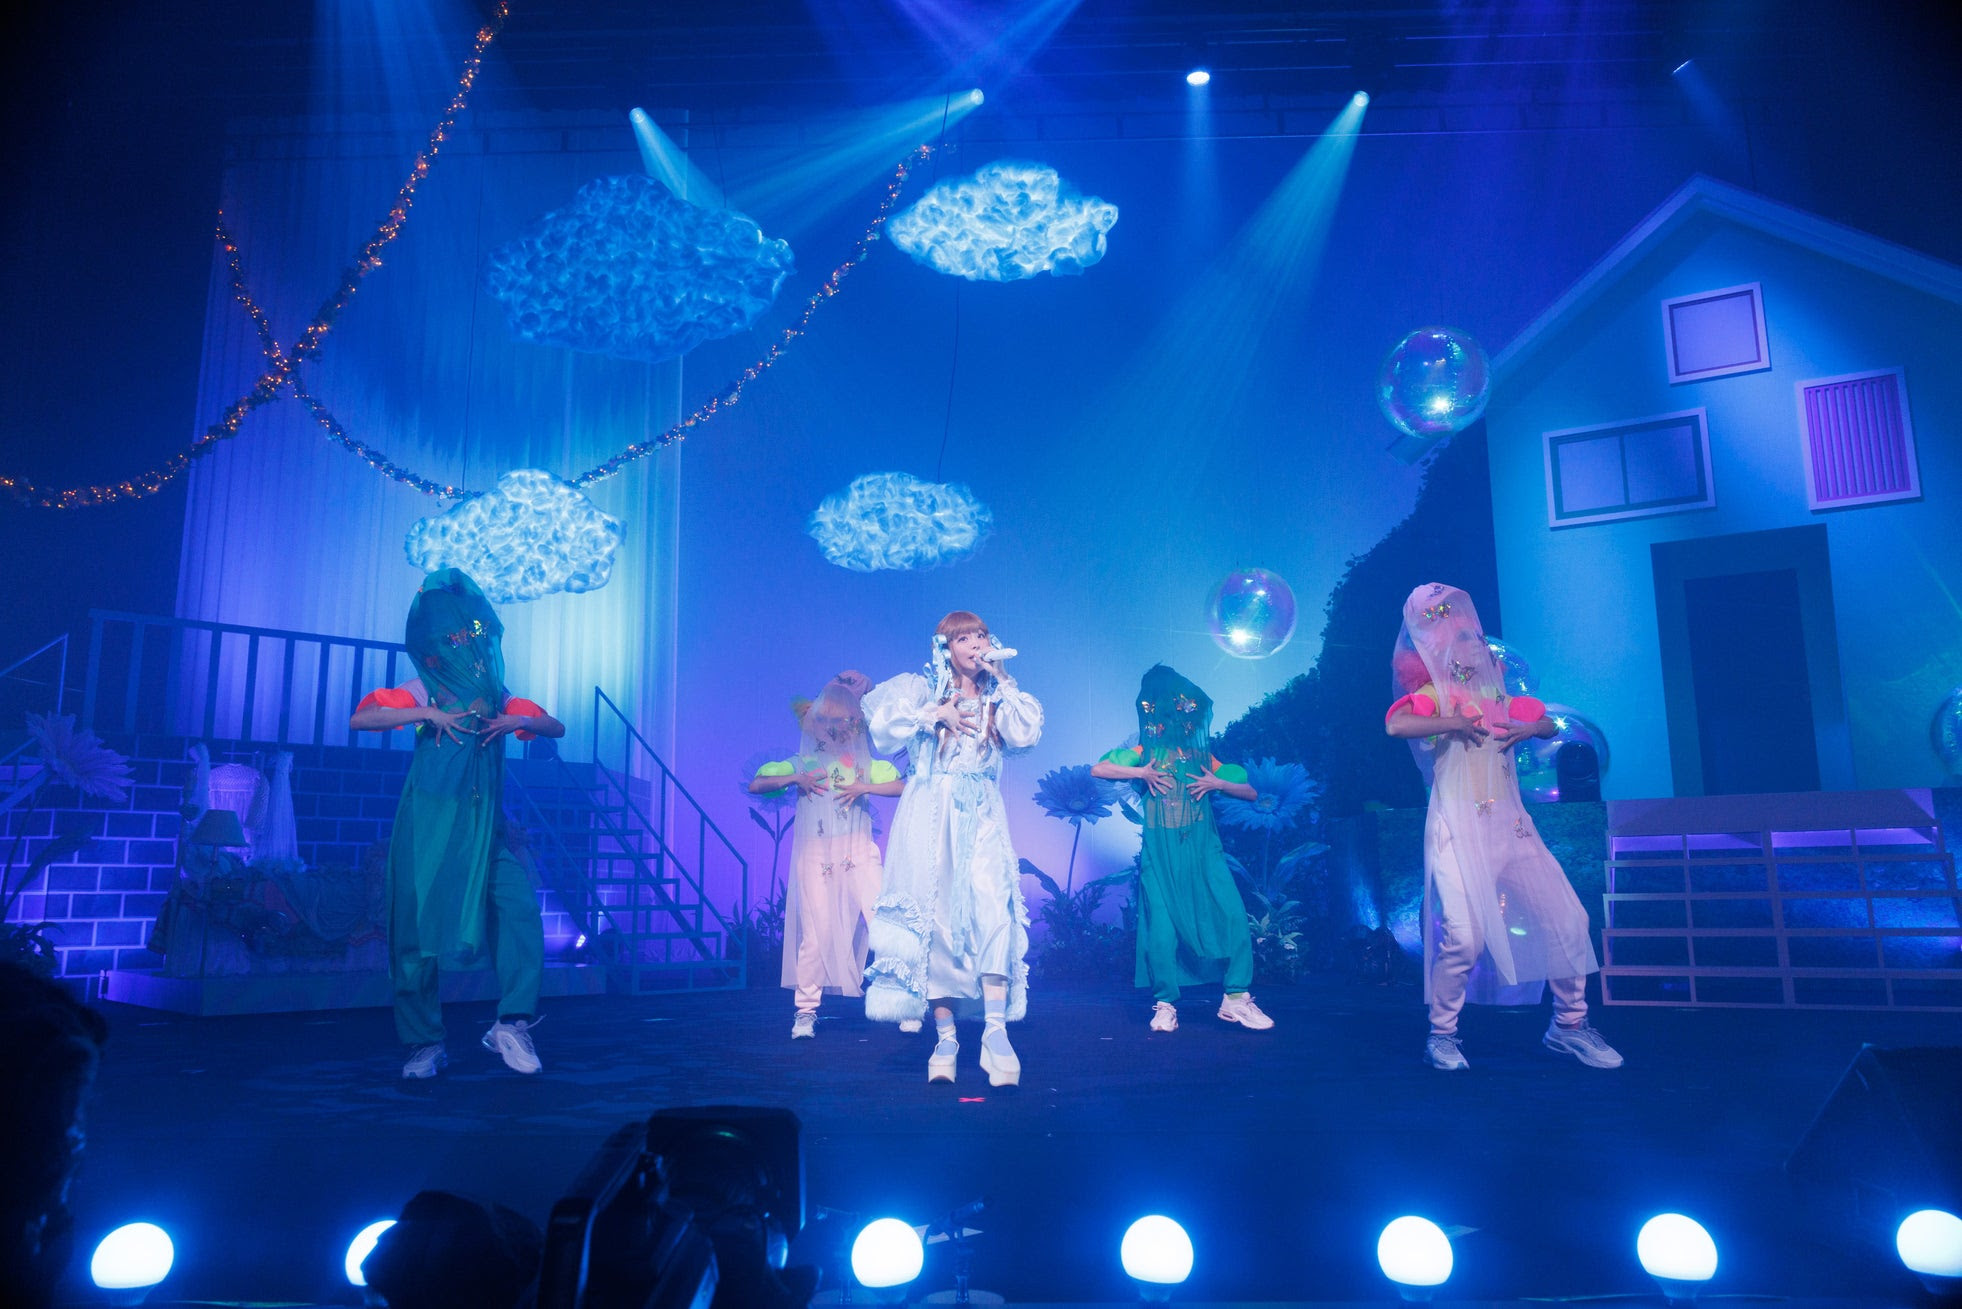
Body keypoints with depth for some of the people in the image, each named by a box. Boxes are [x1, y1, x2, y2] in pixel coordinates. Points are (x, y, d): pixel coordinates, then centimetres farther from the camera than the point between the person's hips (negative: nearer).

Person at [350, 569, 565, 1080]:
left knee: (519, 909, -15)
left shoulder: (496, 696, 13)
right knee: (418, 925, 0)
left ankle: (512, 1023, -7)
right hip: (429, 824, -2)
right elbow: (359, 719, -10)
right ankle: (424, 1044, 13)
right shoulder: (424, 692, 3)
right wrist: (428, 716, -18)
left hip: (485, 827, 3)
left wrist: (520, 721, -7)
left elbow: (557, 727, 13)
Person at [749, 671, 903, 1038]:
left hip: (858, 854, 0)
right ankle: (806, 1009, 12)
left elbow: (903, 785, -1)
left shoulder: (866, 764, 9)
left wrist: (865, 787, -12)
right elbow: (756, 784, 5)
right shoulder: (802, 764, 9)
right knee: (815, 934, 0)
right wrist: (795, 779, -8)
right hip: (814, 857, 0)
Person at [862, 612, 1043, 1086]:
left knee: (993, 907, -18)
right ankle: (945, 1039, 0)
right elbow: (882, 721, -5)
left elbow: (1027, 733, -2)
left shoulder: (997, 698, 17)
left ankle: (995, 1030, -23)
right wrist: (933, 715, -8)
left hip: (981, 819, 1)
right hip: (931, 819, -1)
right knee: (934, 918, -5)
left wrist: (1000, 680, 0)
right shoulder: (923, 689, 10)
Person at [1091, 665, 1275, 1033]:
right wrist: (1140, 774, -9)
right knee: (1162, 928, -3)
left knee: (1233, 917, -10)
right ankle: (1165, 1004, 12)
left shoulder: (1203, 758, 11)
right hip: (1161, 854, -2)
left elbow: (1250, 792, 12)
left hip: (1202, 850, 2)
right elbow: (1097, 770, -3)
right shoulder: (1144, 754, 6)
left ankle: (1235, 998, 1)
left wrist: (1216, 783, -4)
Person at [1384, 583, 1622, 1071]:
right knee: (1464, 937, -15)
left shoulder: (1496, 691, 13)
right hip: (1459, 832, -6)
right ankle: (1441, 1035, 7)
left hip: (1511, 825, 6)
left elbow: (1548, 725, 26)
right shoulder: (1434, 696, -4)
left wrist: (1529, 728, 4)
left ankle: (1569, 1025, 22)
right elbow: (1395, 724, -25)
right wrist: (1458, 723, -18)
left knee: (1567, 920, 4)